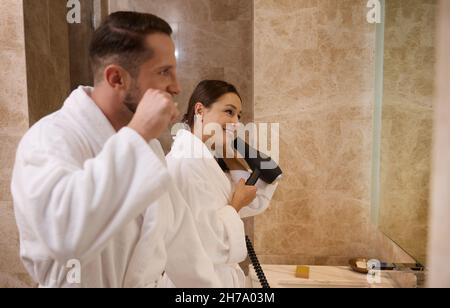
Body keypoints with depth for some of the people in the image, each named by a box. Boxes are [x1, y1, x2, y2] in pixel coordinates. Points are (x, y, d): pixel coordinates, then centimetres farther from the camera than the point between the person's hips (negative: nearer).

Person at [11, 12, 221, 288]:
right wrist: (136, 135, -37)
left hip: (148, 280, 7)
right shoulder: (50, 138, -25)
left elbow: (175, 229, 5)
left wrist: (208, 286, 9)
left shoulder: (145, 140, 1)